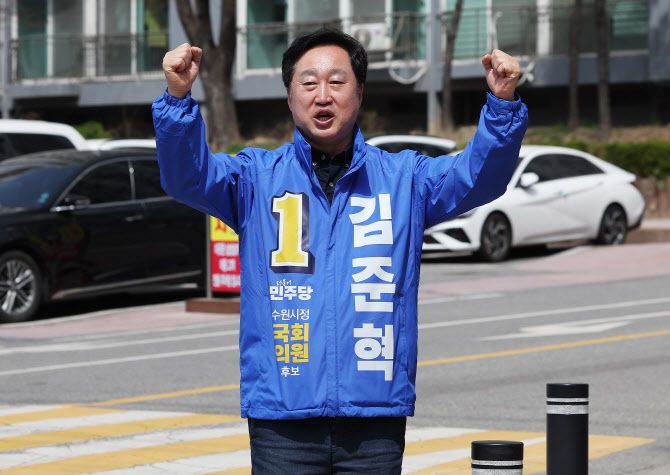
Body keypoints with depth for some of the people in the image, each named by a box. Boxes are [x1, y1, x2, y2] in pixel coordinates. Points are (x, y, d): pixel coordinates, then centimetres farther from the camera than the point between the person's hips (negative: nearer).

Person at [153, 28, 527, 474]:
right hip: (282, 417, -1)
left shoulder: (403, 178, 9)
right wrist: (178, 98, -26)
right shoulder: (256, 177, 7)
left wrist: (502, 105, -22)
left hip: (376, 418, 1)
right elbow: (187, 175, -8)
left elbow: (480, 175, -4)